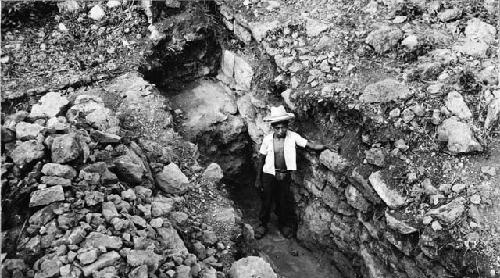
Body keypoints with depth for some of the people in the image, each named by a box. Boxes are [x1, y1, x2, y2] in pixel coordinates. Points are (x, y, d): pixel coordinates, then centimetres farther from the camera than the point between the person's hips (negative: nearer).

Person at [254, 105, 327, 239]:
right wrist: (258, 178, 1)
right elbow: (261, 158, -2)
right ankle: (263, 225, 29)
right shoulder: (267, 139, -12)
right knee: (267, 201, 7)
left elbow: (310, 145, -17)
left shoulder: (293, 136, -12)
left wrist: (328, 146, -32)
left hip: (285, 175, 1)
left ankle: (284, 224, 36)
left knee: (284, 201, 12)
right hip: (269, 174, -1)